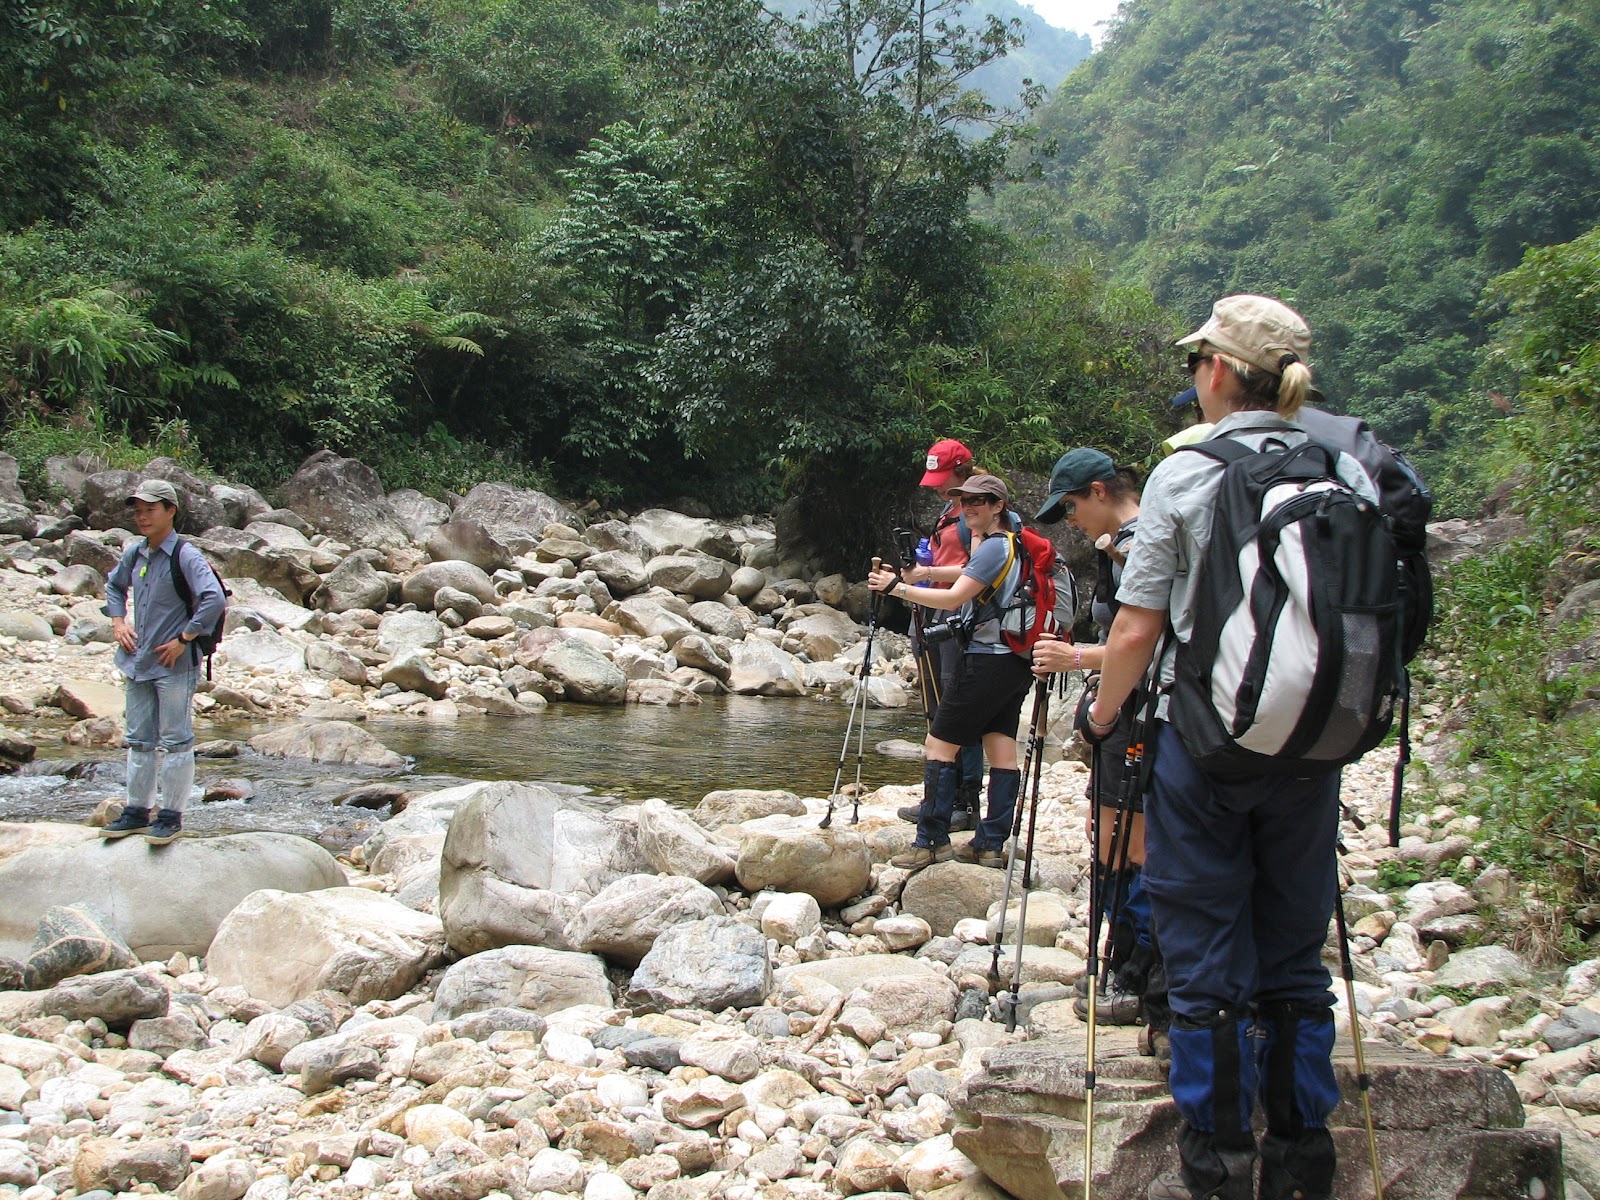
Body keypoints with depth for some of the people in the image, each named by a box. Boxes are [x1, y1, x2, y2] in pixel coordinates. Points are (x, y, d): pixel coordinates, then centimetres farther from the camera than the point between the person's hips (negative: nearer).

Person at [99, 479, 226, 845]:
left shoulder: (186, 557, -14)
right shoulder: (135, 554, 7)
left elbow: (214, 600, -25)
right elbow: (114, 586, 27)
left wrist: (182, 640, -20)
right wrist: (118, 622, 11)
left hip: (175, 666, -7)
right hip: (137, 662, 7)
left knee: (173, 742, 1)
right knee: (139, 741, 14)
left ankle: (171, 816, 8)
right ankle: (136, 811, 24)